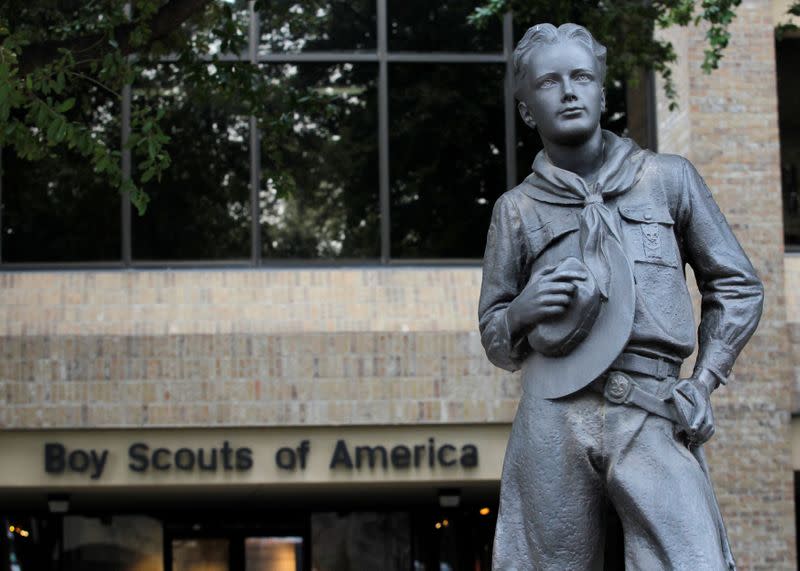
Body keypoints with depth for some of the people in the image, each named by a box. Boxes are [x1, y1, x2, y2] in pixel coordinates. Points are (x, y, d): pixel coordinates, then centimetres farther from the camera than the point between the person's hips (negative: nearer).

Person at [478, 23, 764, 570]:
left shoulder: (669, 178, 15)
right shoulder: (516, 209, 17)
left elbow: (737, 286, 18)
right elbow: (495, 340, 22)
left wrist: (705, 380, 4)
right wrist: (521, 312, -1)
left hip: (655, 421, -1)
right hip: (553, 421, 1)